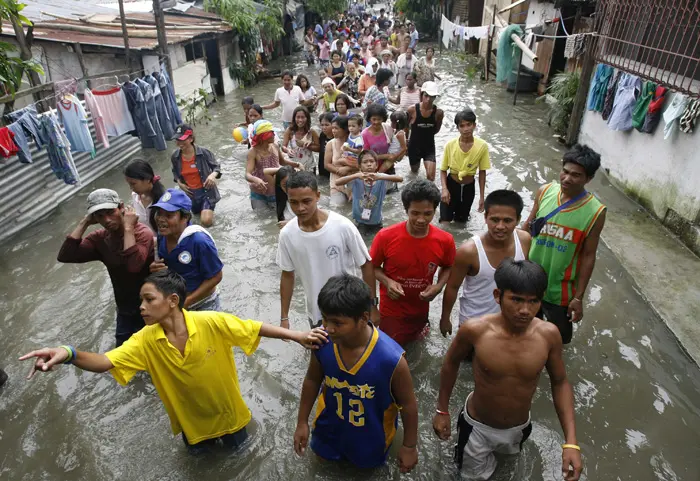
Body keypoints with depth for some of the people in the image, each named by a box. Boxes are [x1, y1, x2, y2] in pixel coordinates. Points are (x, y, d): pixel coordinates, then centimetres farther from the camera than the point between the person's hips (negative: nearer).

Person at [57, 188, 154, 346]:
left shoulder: (142, 232, -20)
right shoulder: (99, 238, -3)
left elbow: (134, 265, -38)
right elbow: (65, 256, -14)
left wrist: (128, 228, -31)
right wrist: (84, 223, -13)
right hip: (125, 311, 6)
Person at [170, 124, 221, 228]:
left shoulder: (203, 152, -21)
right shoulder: (175, 157, -9)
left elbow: (216, 167, -9)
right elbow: (175, 172, 12)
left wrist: (213, 175, -31)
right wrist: (179, 183, -6)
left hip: (206, 190, -4)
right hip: (189, 192, 5)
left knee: (206, 221, -16)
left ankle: (209, 208, 18)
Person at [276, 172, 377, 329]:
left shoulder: (343, 226, -24)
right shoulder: (287, 234, -14)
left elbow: (365, 265, -11)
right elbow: (287, 275, 0)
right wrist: (284, 317, 5)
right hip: (315, 312, 3)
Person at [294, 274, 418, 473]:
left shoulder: (391, 359, -39)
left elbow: (408, 404, -20)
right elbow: (312, 380, -7)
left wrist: (409, 446, -8)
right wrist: (302, 422, 1)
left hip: (370, 437, -2)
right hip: (330, 427, 3)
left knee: (366, 462, 29)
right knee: (323, 454, 31)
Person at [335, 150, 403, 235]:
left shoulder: (381, 179, -15)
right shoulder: (357, 180, -15)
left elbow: (400, 179, -27)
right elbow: (337, 182, -26)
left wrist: (380, 176, -41)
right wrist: (356, 175, -39)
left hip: (376, 222, 1)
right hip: (360, 222, -1)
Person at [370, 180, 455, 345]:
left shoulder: (445, 240, -17)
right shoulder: (386, 236, -24)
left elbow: (447, 267, 3)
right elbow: (372, 266, -7)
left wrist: (439, 286, -16)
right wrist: (387, 282, -26)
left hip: (421, 310, 3)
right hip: (391, 311, -3)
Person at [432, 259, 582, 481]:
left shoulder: (549, 335, -25)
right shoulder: (475, 330, -31)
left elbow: (560, 383, -8)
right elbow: (451, 363, -10)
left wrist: (571, 442, -15)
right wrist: (442, 410, -1)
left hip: (519, 428, 3)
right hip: (477, 426, -2)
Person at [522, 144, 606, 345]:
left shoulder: (595, 212, -17)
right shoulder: (544, 192, -10)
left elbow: (588, 256, -11)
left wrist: (579, 297, -8)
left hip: (560, 288, -2)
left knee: (560, 335, 16)